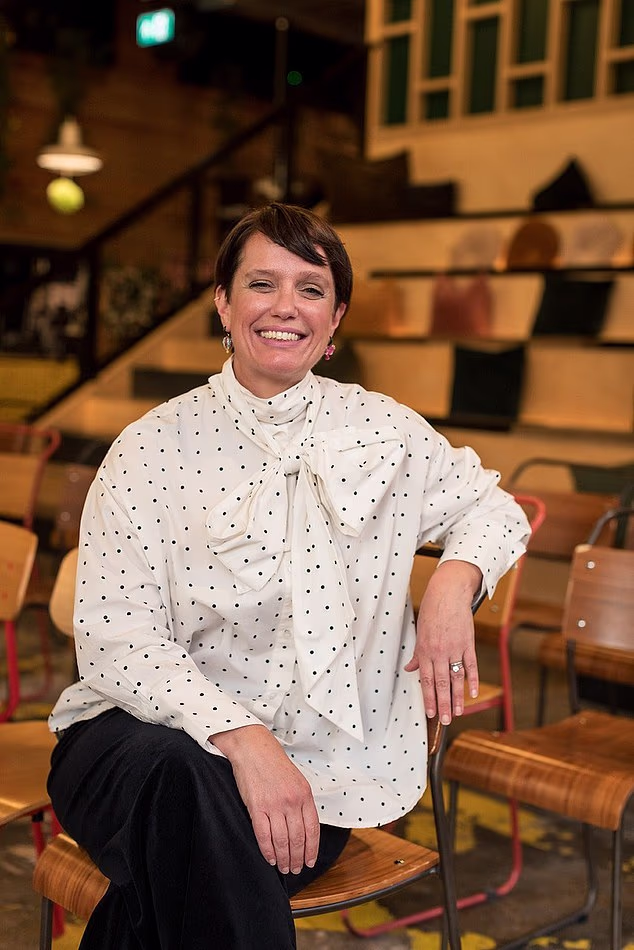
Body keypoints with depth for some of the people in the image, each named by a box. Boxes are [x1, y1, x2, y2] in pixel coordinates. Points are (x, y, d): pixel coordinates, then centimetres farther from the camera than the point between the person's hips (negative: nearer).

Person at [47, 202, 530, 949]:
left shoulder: (384, 430, 5)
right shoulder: (152, 448, -4)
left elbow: (491, 507, 20)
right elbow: (116, 642, -10)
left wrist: (454, 579, -4)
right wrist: (241, 736, -26)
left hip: (307, 774, 1)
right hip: (149, 733, 0)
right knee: (181, 778, -36)